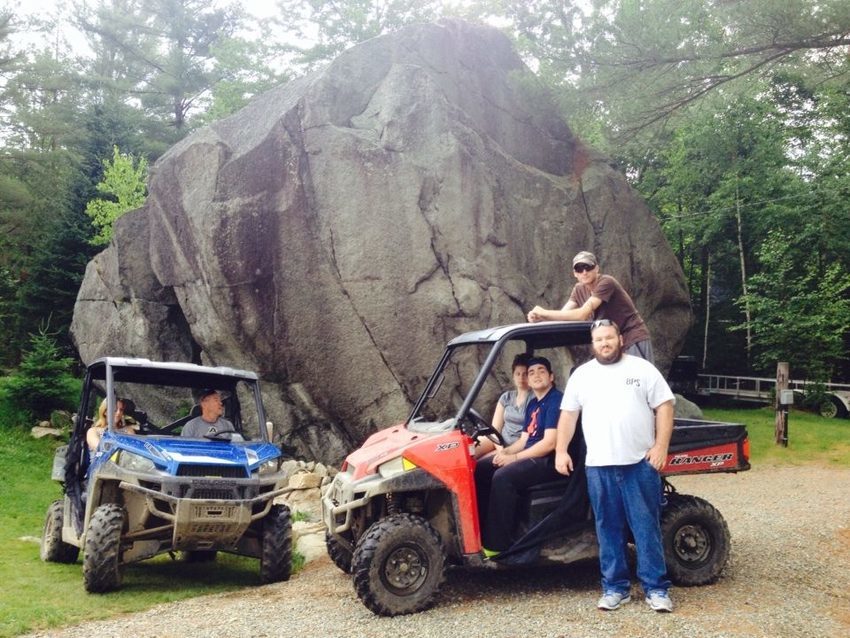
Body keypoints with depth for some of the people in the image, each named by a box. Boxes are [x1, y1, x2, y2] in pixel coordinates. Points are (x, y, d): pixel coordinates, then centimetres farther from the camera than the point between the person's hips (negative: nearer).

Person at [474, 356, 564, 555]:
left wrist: (514, 457, -17)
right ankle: (480, 530, -2)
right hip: (530, 455, 9)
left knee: (503, 477, -30)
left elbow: (549, 443, -20)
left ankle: (497, 545, -24)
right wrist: (505, 451, -4)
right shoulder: (533, 404, 18)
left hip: (549, 460, -9)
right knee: (480, 468, -2)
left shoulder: (556, 400, -11)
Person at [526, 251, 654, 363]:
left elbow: (582, 314, -25)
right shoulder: (579, 290, 6)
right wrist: (539, 317, -21)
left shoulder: (606, 282, -19)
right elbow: (563, 314, -1)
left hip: (634, 340, -7)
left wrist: (544, 312, -22)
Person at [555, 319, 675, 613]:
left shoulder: (642, 369, 4)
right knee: (609, 529, 8)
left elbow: (664, 407, 0)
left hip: (640, 463, -2)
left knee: (647, 527, 1)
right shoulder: (581, 374, 11)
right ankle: (615, 587, 17)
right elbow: (568, 415, 12)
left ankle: (656, 588, 9)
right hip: (599, 466, 2)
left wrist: (661, 446, -9)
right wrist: (560, 451, 3)